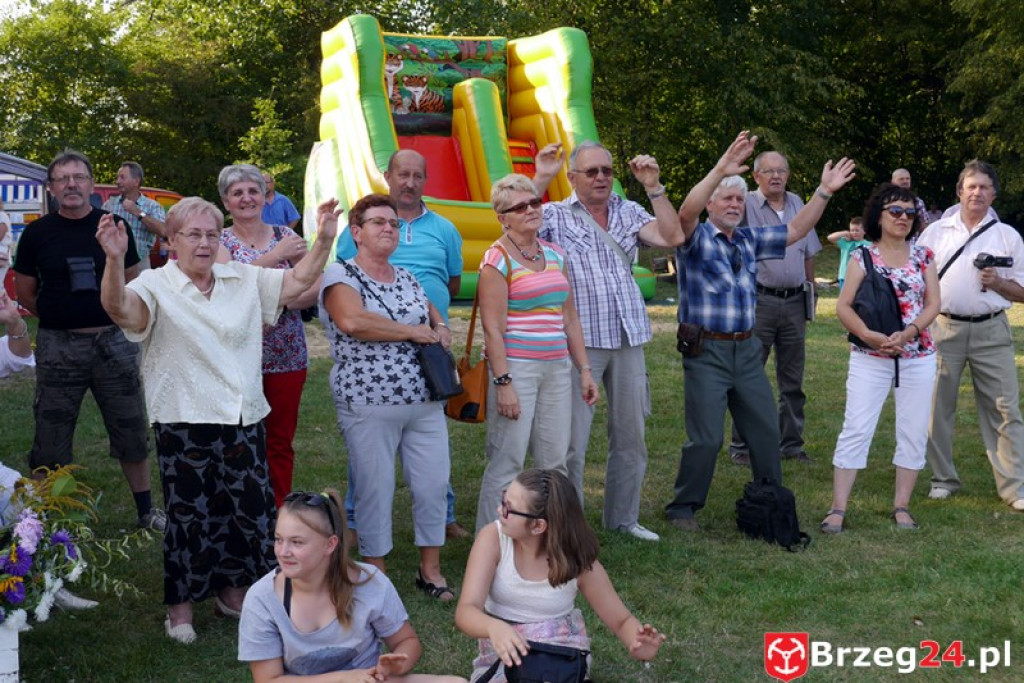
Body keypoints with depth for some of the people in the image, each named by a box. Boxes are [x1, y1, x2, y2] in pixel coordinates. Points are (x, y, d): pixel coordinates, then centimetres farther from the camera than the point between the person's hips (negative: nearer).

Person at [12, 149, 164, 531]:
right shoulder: (37, 234, 0)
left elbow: (133, 283, 11)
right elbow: (25, 293, 7)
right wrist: (61, 317, 6)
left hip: (114, 341, 1)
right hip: (58, 347, -1)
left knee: (131, 430, 10)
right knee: (51, 438, 5)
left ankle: (146, 510, 24)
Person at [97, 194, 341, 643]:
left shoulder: (245, 280, 10)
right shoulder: (156, 286, -6)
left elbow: (298, 281, 12)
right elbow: (119, 307, -26)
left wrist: (324, 239, -2)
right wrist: (114, 260, -44)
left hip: (243, 420, 5)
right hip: (184, 424, -5)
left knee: (250, 508, 11)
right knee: (190, 514, 3)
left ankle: (231, 592, 30)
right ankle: (181, 606, 20)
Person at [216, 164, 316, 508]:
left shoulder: (286, 235, 7)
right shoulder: (220, 242, 1)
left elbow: (315, 287, 3)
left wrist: (278, 305, -14)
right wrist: (275, 256, -24)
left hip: (287, 356, 2)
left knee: (281, 441, 7)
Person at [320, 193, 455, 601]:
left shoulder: (407, 279, 17)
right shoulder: (339, 276, -4)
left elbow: (438, 322, 27)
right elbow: (351, 320, -23)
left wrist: (440, 333, 1)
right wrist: (413, 332, -13)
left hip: (425, 402, 6)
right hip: (369, 405, -6)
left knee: (433, 484, 5)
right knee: (375, 491, 0)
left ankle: (430, 570, 20)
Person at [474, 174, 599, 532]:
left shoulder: (554, 254, 13)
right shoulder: (498, 259, -7)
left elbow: (569, 317, 17)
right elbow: (492, 327, -12)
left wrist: (584, 369, 13)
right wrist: (502, 382, -18)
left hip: (557, 367, 7)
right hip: (515, 367, -6)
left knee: (555, 460, 9)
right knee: (507, 462, -4)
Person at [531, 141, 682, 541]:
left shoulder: (629, 212, 11)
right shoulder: (556, 216, 1)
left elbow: (672, 237, -3)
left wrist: (654, 187, -7)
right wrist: (541, 179, -19)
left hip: (628, 338, 5)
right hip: (578, 340, -4)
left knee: (631, 434, 13)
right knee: (571, 439, -2)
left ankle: (623, 517, 28)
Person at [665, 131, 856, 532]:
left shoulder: (749, 240, 14)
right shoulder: (696, 237, -6)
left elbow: (795, 231, 17)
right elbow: (686, 213, -27)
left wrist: (824, 192, 7)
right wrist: (720, 170, -39)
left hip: (746, 349, 7)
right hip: (706, 350, -7)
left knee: (766, 431, 12)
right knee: (706, 438, -6)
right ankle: (682, 507, 11)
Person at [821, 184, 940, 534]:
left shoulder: (923, 255, 6)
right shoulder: (862, 257, -1)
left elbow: (933, 304, 1)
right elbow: (843, 305, -5)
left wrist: (908, 333, -16)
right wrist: (868, 335, -22)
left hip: (918, 357, 3)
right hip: (869, 358, -3)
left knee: (914, 433, 5)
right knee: (856, 430, -5)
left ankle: (902, 506, 17)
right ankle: (838, 508, -1)